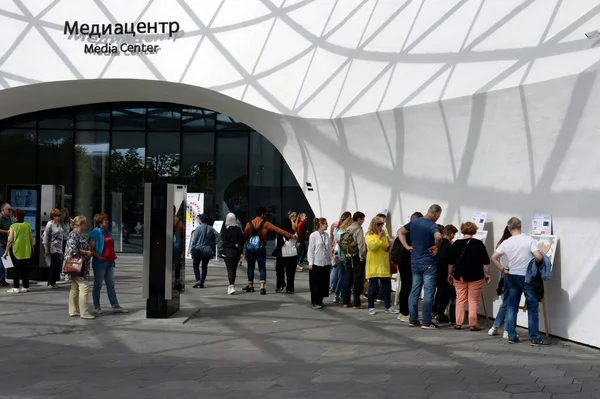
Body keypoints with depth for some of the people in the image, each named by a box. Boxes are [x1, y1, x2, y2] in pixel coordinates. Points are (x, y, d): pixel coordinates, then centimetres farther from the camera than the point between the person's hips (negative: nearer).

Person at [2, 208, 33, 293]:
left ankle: (16, 288, 1)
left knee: (17, 268, 2)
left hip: (16, 250, -4)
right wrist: (32, 248, 19)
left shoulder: (13, 226, -11)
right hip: (26, 250, 4)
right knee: (24, 268, 12)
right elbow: (31, 238, 7)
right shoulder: (27, 225, 3)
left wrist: (6, 252, -9)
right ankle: (26, 286, 15)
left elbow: (10, 240, -13)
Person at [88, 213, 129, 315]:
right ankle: (97, 307, 14)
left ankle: (115, 306, 12)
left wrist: (114, 254, 10)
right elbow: (91, 248, -16)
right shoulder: (95, 233, -12)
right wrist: (98, 257, -23)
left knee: (111, 285, 9)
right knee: (98, 285, 5)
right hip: (100, 263, -8)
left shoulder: (107, 232, 13)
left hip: (109, 262, 8)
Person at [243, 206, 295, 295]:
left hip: (250, 249, 2)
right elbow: (278, 230, -11)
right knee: (262, 268, 2)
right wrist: (290, 235, -11)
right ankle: (262, 287, -10)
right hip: (261, 249, -2)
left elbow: (245, 236, 1)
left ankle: (250, 286, 24)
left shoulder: (249, 224, 0)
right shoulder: (266, 224, -7)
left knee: (250, 267, 16)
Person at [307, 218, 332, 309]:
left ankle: (320, 300, 19)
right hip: (316, 263, -5)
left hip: (325, 263, 5)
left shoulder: (326, 235, 5)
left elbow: (329, 249, 9)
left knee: (324, 283, 7)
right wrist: (310, 263, -9)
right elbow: (311, 249, -8)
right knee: (315, 284, 2)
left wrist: (330, 261, 9)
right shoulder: (313, 235, -9)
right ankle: (314, 302, 12)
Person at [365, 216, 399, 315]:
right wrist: (379, 237, -20)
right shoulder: (369, 235, -4)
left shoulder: (384, 234, 13)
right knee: (373, 286, 0)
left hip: (384, 265, 5)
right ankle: (370, 307, 10)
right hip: (373, 266, -5)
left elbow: (388, 246, 21)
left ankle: (388, 307, 14)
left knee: (387, 286, 6)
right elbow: (372, 246, -20)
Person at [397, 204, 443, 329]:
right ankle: (426, 323, 0)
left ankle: (413, 320, 17)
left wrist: (407, 246, 10)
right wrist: (437, 247, -17)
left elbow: (400, 232, 16)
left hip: (415, 262, 6)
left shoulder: (414, 222, 6)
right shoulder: (432, 225, -16)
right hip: (428, 263, -6)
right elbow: (438, 237, -36)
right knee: (428, 293, -1)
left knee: (414, 291, 13)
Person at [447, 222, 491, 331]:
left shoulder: (456, 244, 0)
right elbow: (485, 261, -5)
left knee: (460, 299, 9)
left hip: (459, 276, 2)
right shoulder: (479, 244, -7)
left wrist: (450, 274, 16)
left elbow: (451, 261, 5)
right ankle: (473, 324, 1)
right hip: (475, 276, -2)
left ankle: (458, 323, 9)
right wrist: (487, 274, 4)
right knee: (473, 301, 3)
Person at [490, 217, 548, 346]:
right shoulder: (529, 240, -12)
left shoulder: (506, 243, -3)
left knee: (512, 306, 11)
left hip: (512, 277, 4)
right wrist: (537, 263, 1)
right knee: (533, 307, 4)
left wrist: (503, 270, 4)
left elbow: (493, 258, -4)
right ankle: (534, 338, 4)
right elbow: (538, 257, -21)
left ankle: (511, 336, 13)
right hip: (527, 277, -4)